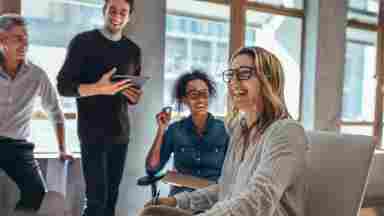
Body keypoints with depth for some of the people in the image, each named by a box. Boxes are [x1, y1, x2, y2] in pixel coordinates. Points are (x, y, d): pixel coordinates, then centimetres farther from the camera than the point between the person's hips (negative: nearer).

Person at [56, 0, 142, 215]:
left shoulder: (133, 50, 11)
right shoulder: (83, 42, -2)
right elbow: (63, 86, -7)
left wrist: (135, 96, -7)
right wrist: (97, 88, -23)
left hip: (121, 132, 4)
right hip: (92, 132, -4)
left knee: (112, 197, 6)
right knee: (97, 198, -7)